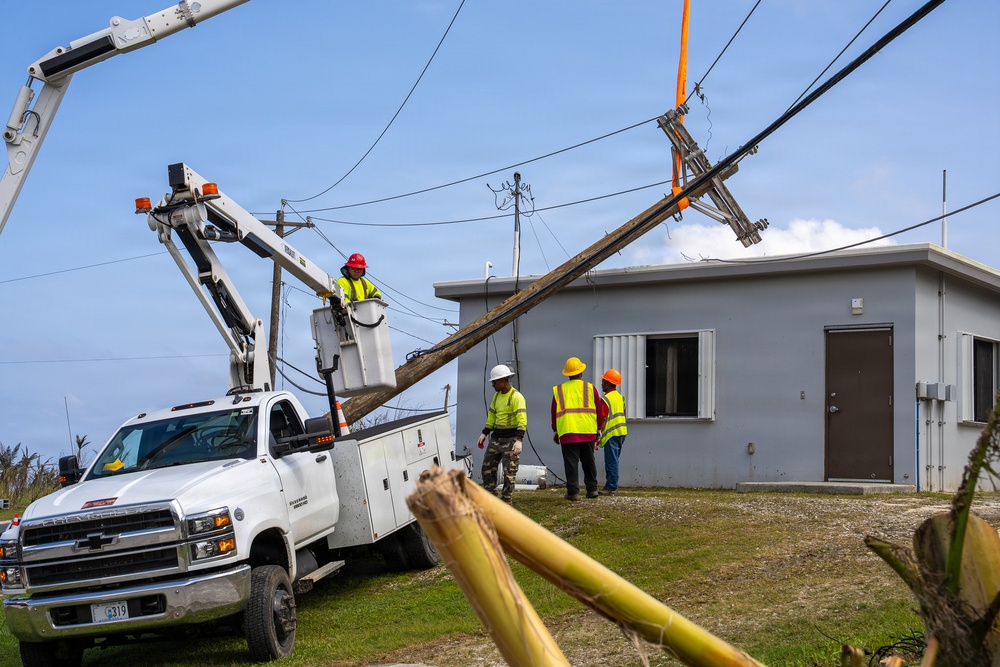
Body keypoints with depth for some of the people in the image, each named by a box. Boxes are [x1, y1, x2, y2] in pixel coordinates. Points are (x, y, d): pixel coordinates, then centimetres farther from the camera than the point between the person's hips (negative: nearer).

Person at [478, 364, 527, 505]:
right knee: (487, 467, 8)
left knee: (509, 472, -3)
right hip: (496, 438, 8)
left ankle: (507, 501, 4)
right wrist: (484, 433, 15)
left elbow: (522, 420, -23)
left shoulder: (516, 397, -15)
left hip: (511, 438, -8)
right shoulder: (497, 396, 11)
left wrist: (519, 440, -31)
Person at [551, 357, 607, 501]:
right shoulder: (590, 388, 7)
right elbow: (599, 410, 8)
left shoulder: (558, 390, 7)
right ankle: (592, 489, 16)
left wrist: (555, 431, 21)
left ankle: (573, 491, -3)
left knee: (571, 463, 0)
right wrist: (599, 429, 18)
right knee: (588, 462, 13)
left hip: (567, 432, -1)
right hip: (588, 431, 1)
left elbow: (554, 412, 11)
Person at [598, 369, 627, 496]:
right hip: (622, 432, 8)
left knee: (611, 461, -6)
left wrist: (599, 436, -13)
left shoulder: (606, 399, -12)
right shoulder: (621, 397, 13)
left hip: (612, 434, -8)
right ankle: (610, 485, 16)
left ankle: (612, 488, -5)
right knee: (613, 461, 14)